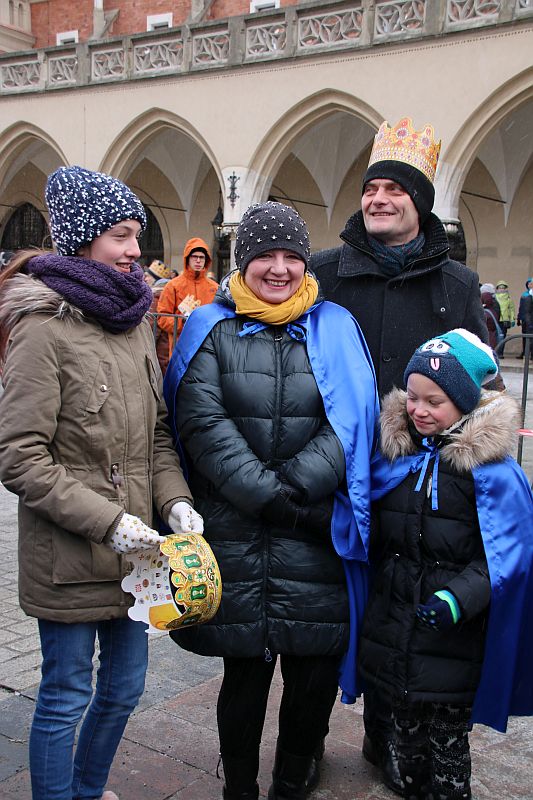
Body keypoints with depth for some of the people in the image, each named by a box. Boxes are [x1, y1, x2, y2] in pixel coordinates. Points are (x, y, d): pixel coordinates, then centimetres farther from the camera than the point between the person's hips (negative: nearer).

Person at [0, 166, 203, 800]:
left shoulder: (133, 319, 9)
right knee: (66, 696, 9)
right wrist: (105, 520, -19)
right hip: (69, 556, -7)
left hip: (132, 549, 7)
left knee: (125, 685, 21)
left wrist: (174, 499, -2)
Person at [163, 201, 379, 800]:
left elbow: (352, 421, -2)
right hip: (234, 531, -1)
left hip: (316, 532, 1)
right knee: (245, 668, 7)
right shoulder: (211, 328, 4)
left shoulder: (335, 328, 7)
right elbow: (202, 424, -7)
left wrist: (294, 487, -15)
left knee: (315, 669, 6)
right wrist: (272, 497, -14)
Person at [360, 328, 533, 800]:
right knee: (407, 734, 20)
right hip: (394, 627, 5)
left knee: (447, 744, 9)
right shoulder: (393, 453, 1)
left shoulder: (490, 468, -13)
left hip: (454, 636, -4)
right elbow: (373, 535, 12)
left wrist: (457, 599, -24)